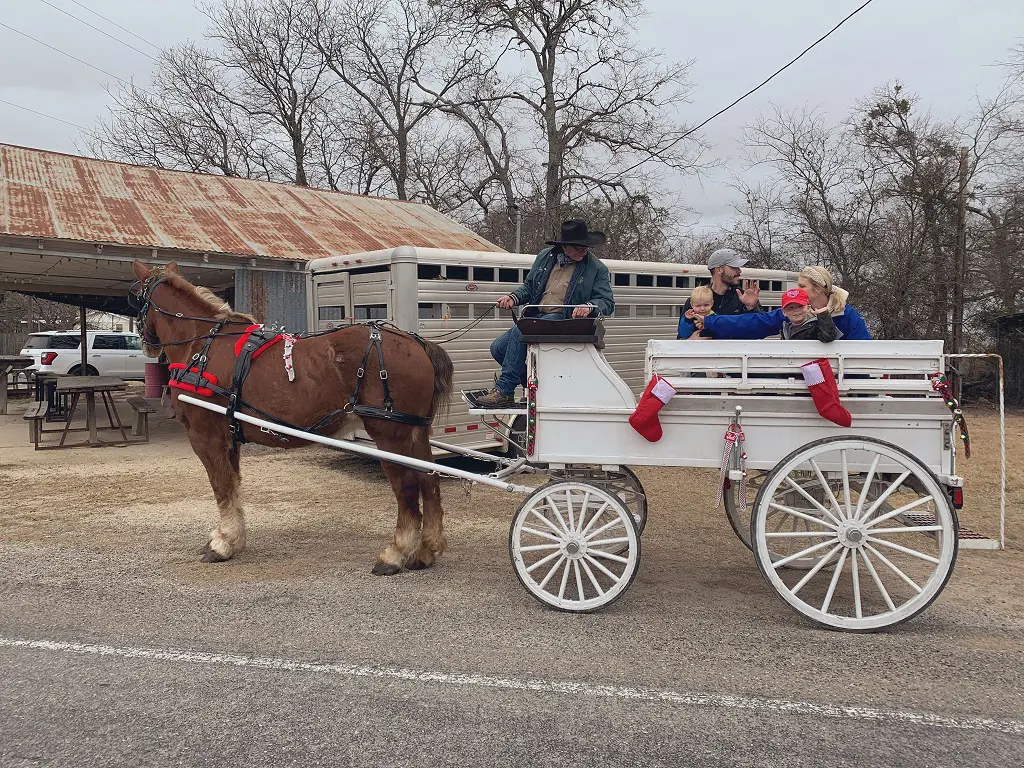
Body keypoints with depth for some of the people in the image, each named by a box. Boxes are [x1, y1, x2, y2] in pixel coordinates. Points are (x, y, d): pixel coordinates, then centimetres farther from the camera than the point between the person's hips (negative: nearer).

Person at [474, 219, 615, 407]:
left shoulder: (597, 269, -1)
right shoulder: (544, 257, 12)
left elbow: (608, 302, -5)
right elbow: (529, 286, 21)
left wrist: (589, 306, -27)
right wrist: (513, 298, 1)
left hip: (563, 320, -7)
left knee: (520, 331, -30)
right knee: (498, 348, -4)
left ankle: (504, 391, -24)